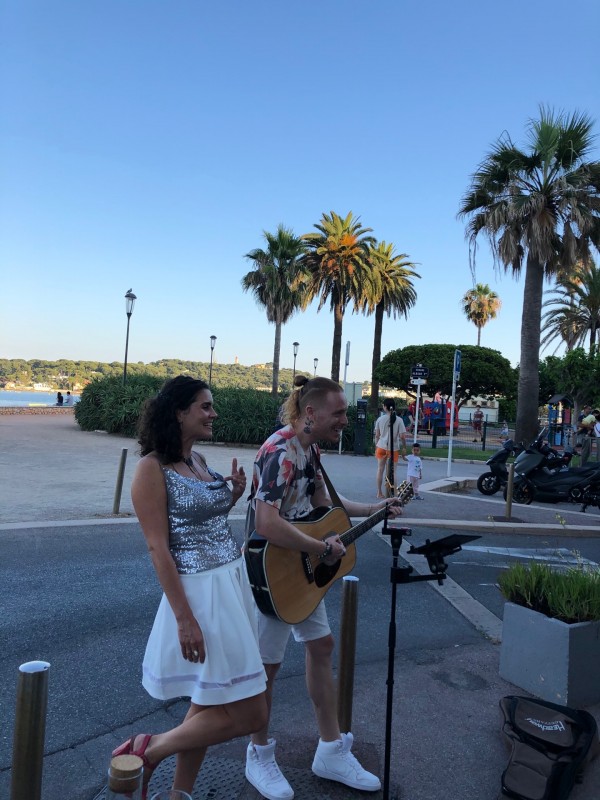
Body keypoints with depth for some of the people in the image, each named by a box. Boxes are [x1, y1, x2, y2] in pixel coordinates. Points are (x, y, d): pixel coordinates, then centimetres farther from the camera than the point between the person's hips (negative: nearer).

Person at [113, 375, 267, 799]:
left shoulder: (199, 460, 9)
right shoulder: (152, 467, -15)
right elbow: (158, 548, -17)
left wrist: (233, 496, 2)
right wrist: (185, 618, -19)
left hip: (234, 582, 9)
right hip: (200, 591, -8)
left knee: (209, 705, 18)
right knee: (249, 715, -1)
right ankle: (148, 751, 15)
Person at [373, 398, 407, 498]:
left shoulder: (380, 419, -4)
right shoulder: (399, 420, -10)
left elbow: (377, 435, 1)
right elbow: (402, 436, -12)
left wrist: (376, 446, 13)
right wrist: (404, 447, 2)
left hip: (381, 447, 2)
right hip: (394, 448, -2)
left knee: (380, 470, 13)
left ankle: (379, 493, 18)